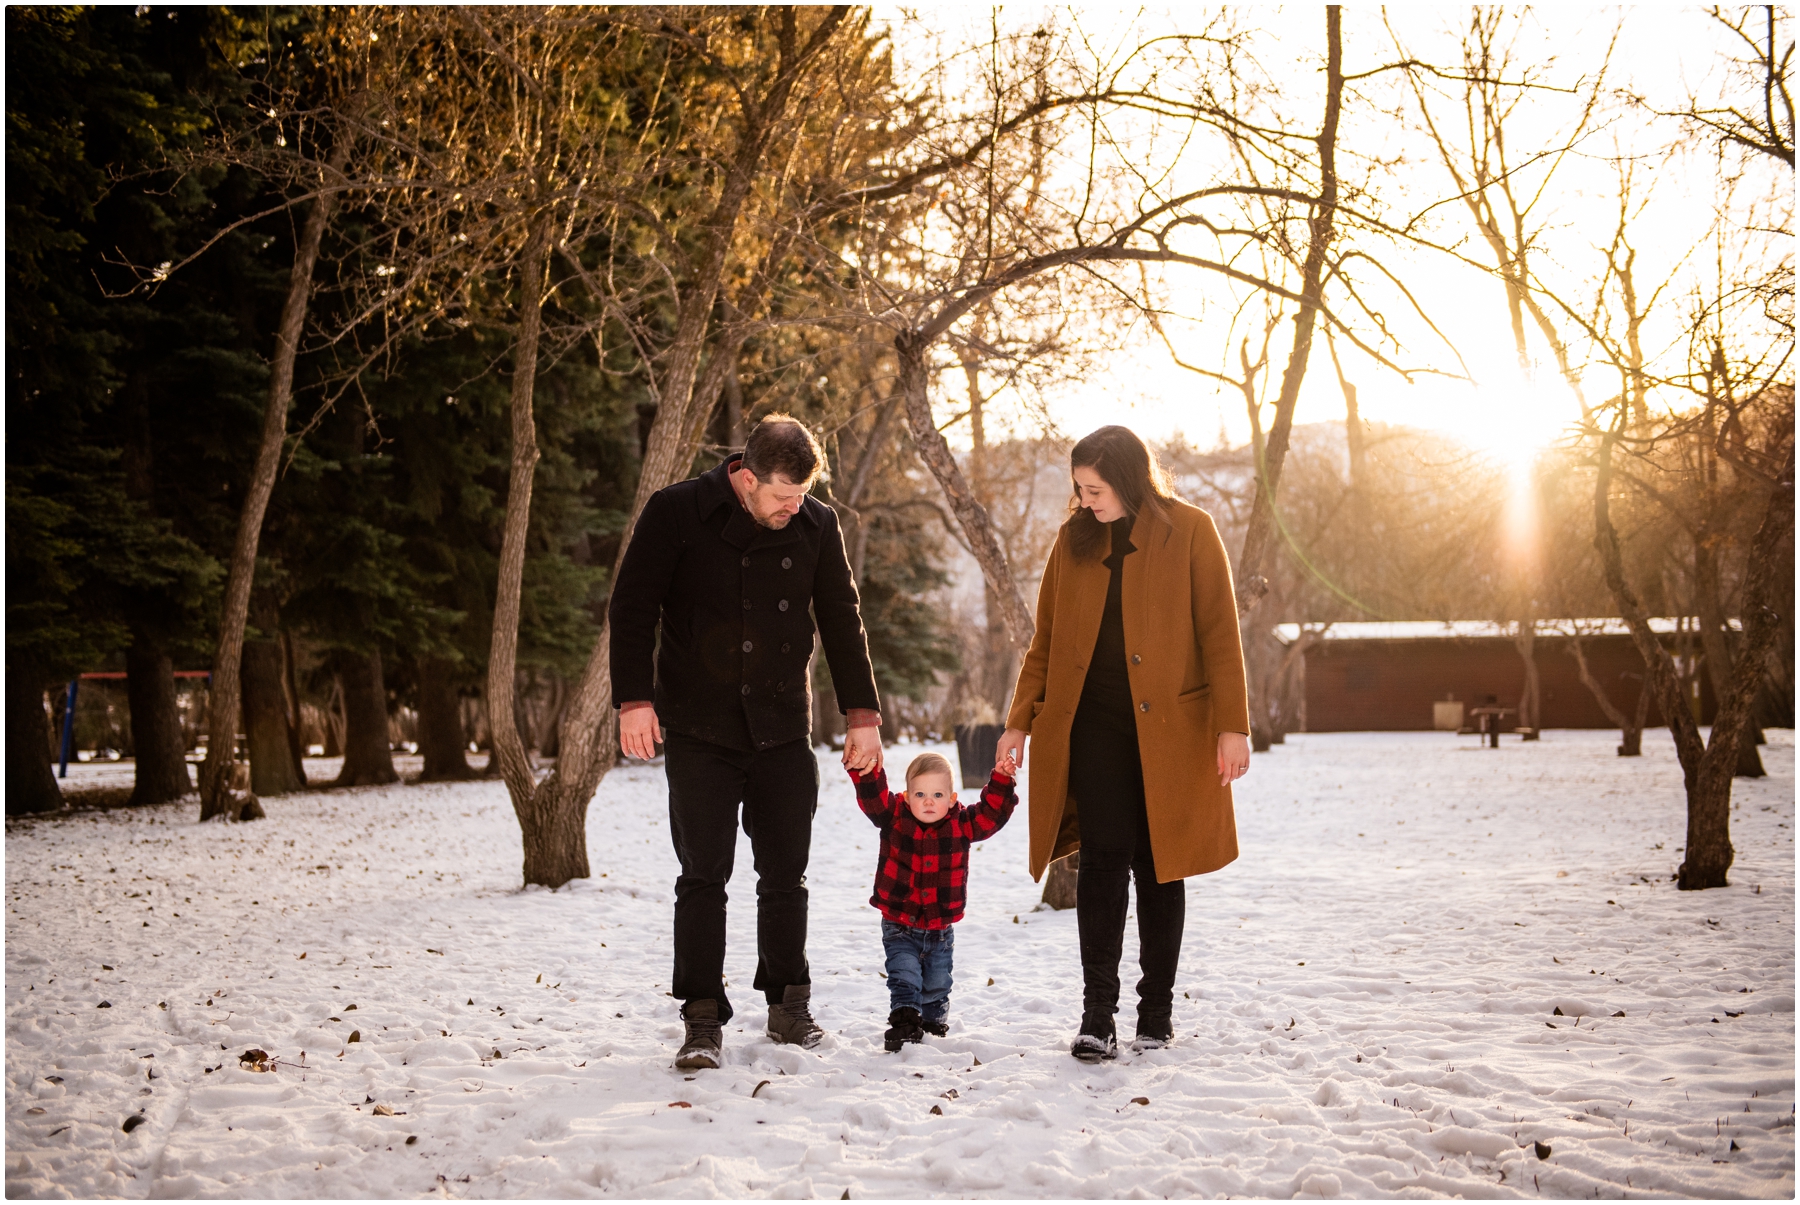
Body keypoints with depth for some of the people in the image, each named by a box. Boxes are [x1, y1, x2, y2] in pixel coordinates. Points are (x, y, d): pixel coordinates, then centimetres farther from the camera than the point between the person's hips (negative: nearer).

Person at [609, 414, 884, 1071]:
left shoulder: (817, 525, 4)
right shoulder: (675, 513, -5)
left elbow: (842, 621, 10)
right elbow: (632, 606, -4)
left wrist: (862, 713, 7)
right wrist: (634, 699, -12)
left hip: (783, 730, 3)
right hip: (699, 728, -2)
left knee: (786, 875, 6)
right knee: (702, 876, -2)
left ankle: (789, 1005, 19)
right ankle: (702, 1019, 5)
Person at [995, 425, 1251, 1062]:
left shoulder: (1189, 532, 0)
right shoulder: (1074, 540, 9)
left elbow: (1219, 634, -3)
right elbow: (1047, 639, 13)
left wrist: (1232, 724, -9)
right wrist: (1020, 721, 8)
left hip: (1168, 726, -2)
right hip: (1094, 722, 2)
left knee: (1158, 864, 5)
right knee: (1105, 857, -8)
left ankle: (1157, 1008, 17)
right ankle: (1097, 1014, -4)